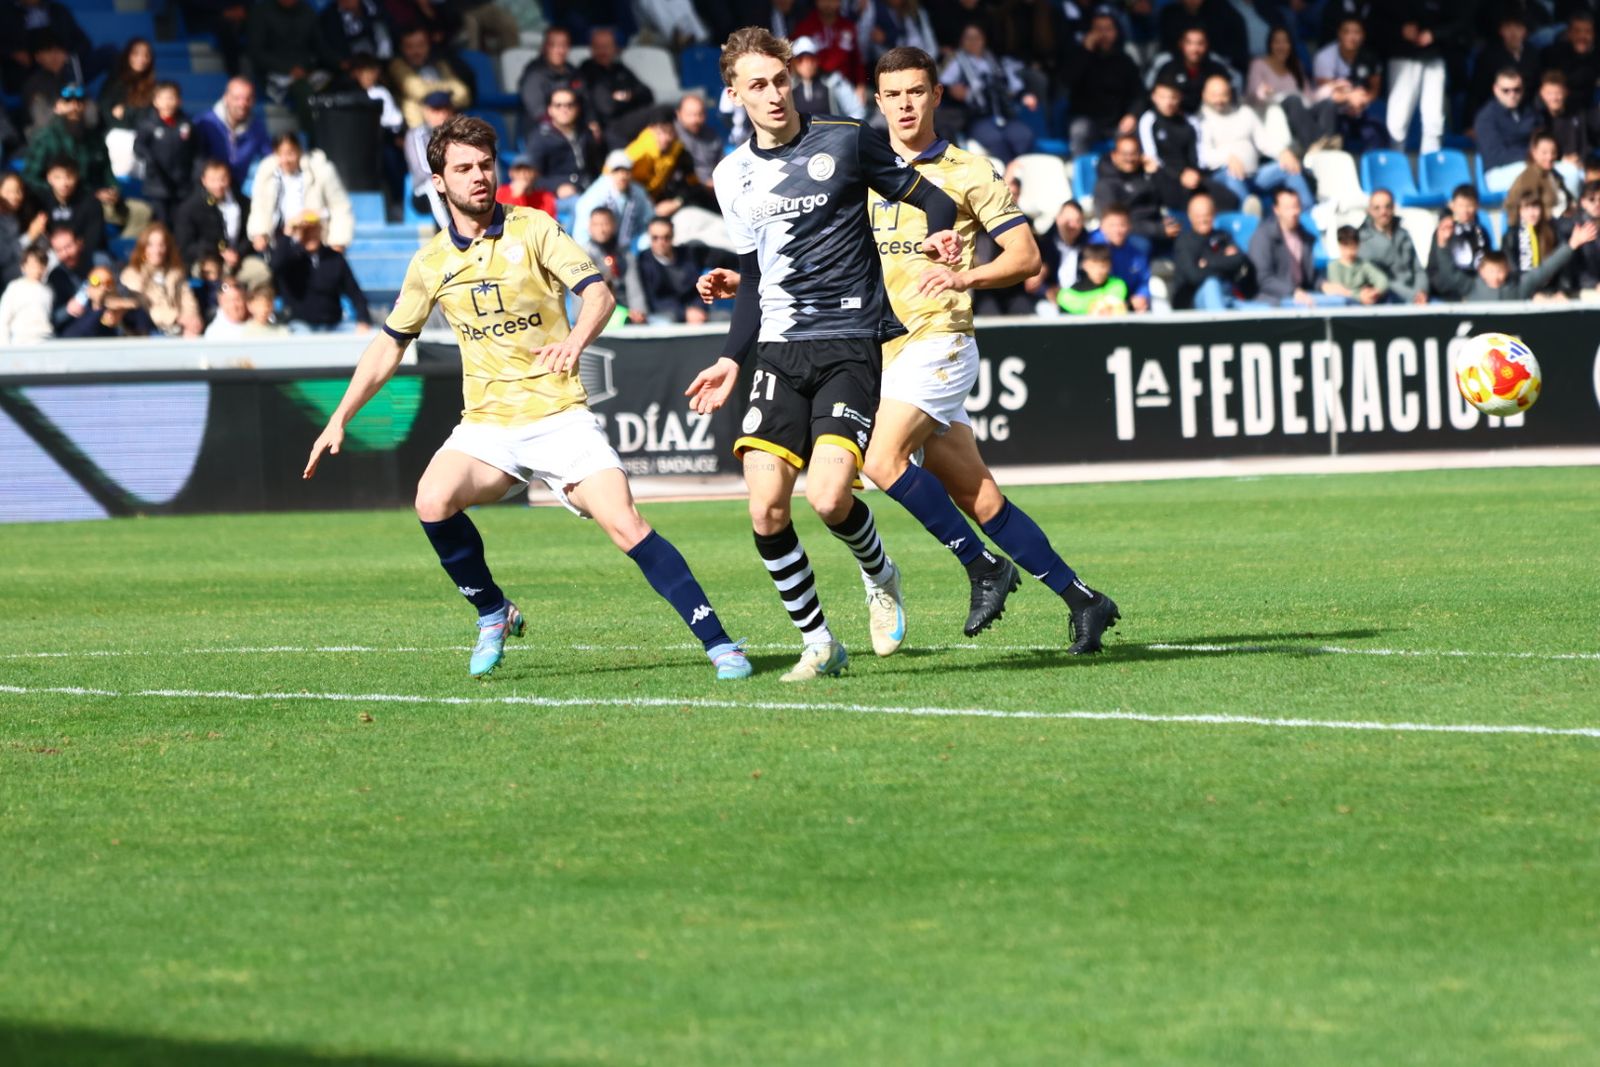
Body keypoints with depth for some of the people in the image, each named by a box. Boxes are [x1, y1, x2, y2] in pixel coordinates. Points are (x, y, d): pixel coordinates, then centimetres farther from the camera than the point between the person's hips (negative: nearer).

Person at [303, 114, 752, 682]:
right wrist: (340, 419, 13)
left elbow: (598, 292, -10)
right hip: (487, 425, 3)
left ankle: (719, 644, -14)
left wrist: (576, 340, -32)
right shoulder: (431, 262, 8)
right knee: (433, 501, -25)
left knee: (625, 524, -19)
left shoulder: (533, 229, -1)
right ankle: (493, 615, -1)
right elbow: (390, 344, 18)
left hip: (561, 416, -3)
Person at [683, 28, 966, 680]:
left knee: (829, 498, -20)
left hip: (851, 345, -4)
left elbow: (930, 198, 4)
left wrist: (940, 234, -18)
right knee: (766, 510, -10)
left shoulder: (845, 142, -1)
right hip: (780, 352, 4)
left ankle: (879, 577, 14)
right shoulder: (733, 176, 12)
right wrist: (732, 360, 15)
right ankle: (818, 643, 6)